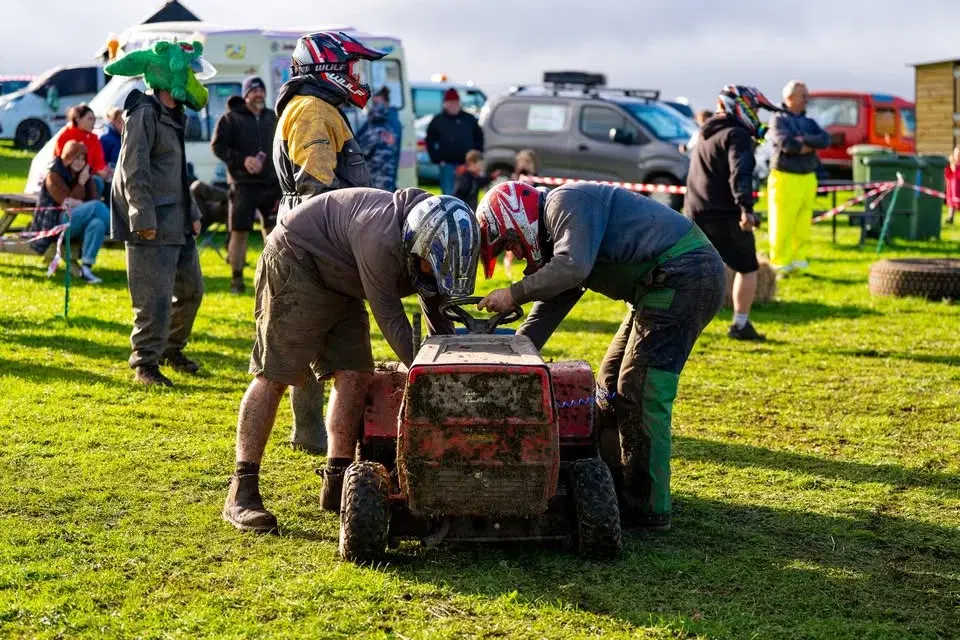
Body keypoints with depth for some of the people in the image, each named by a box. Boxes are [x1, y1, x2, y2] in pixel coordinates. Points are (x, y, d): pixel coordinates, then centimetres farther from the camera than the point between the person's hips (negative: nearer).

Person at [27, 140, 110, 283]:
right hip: (56, 222, -6)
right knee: (96, 206, -31)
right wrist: (81, 182, -8)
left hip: (77, 225, 6)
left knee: (98, 224, -33)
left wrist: (79, 204, -12)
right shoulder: (53, 176, 0)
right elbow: (67, 202, -10)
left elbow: (94, 199, 9)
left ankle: (86, 268, -39)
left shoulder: (84, 175, 19)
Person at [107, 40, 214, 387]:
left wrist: (190, 214, 21)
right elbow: (134, 172, -19)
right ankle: (145, 363, 4)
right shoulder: (144, 115, -14)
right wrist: (144, 219, -22)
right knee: (156, 299, -8)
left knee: (190, 288, 16)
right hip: (152, 227, -10)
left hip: (177, 224, 10)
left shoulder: (173, 117, 17)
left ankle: (172, 349, 33)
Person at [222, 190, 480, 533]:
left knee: (354, 374, -3)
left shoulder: (429, 252, -7)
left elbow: (440, 323, 6)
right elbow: (391, 319, -28)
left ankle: (337, 485, 4)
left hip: (337, 283, 9)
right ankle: (241, 492, -14)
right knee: (273, 375, -14)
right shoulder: (381, 238, -34)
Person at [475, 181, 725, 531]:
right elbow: (551, 307, 19)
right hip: (667, 284, 11)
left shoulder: (566, 204, -9)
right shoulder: (554, 234, 22)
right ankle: (611, 484, 25)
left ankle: (645, 509, -4)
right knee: (612, 383, 16)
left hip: (684, 275, -11)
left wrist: (515, 294, -15)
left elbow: (573, 267, -26)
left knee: (640, 394, -10)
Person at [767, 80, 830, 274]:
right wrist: (812, 146, -5)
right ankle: (780, 264, -1)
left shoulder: (809, 122, 17)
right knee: (782, 224, -6)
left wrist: (804, 141, -13)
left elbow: (825, 140, 0)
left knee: (803, 224, 6)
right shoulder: (778, 120, -2)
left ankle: (798, 259, 15)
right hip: (785, 177, -6)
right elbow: (787, 144, -18)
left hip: (808, 178, 6)